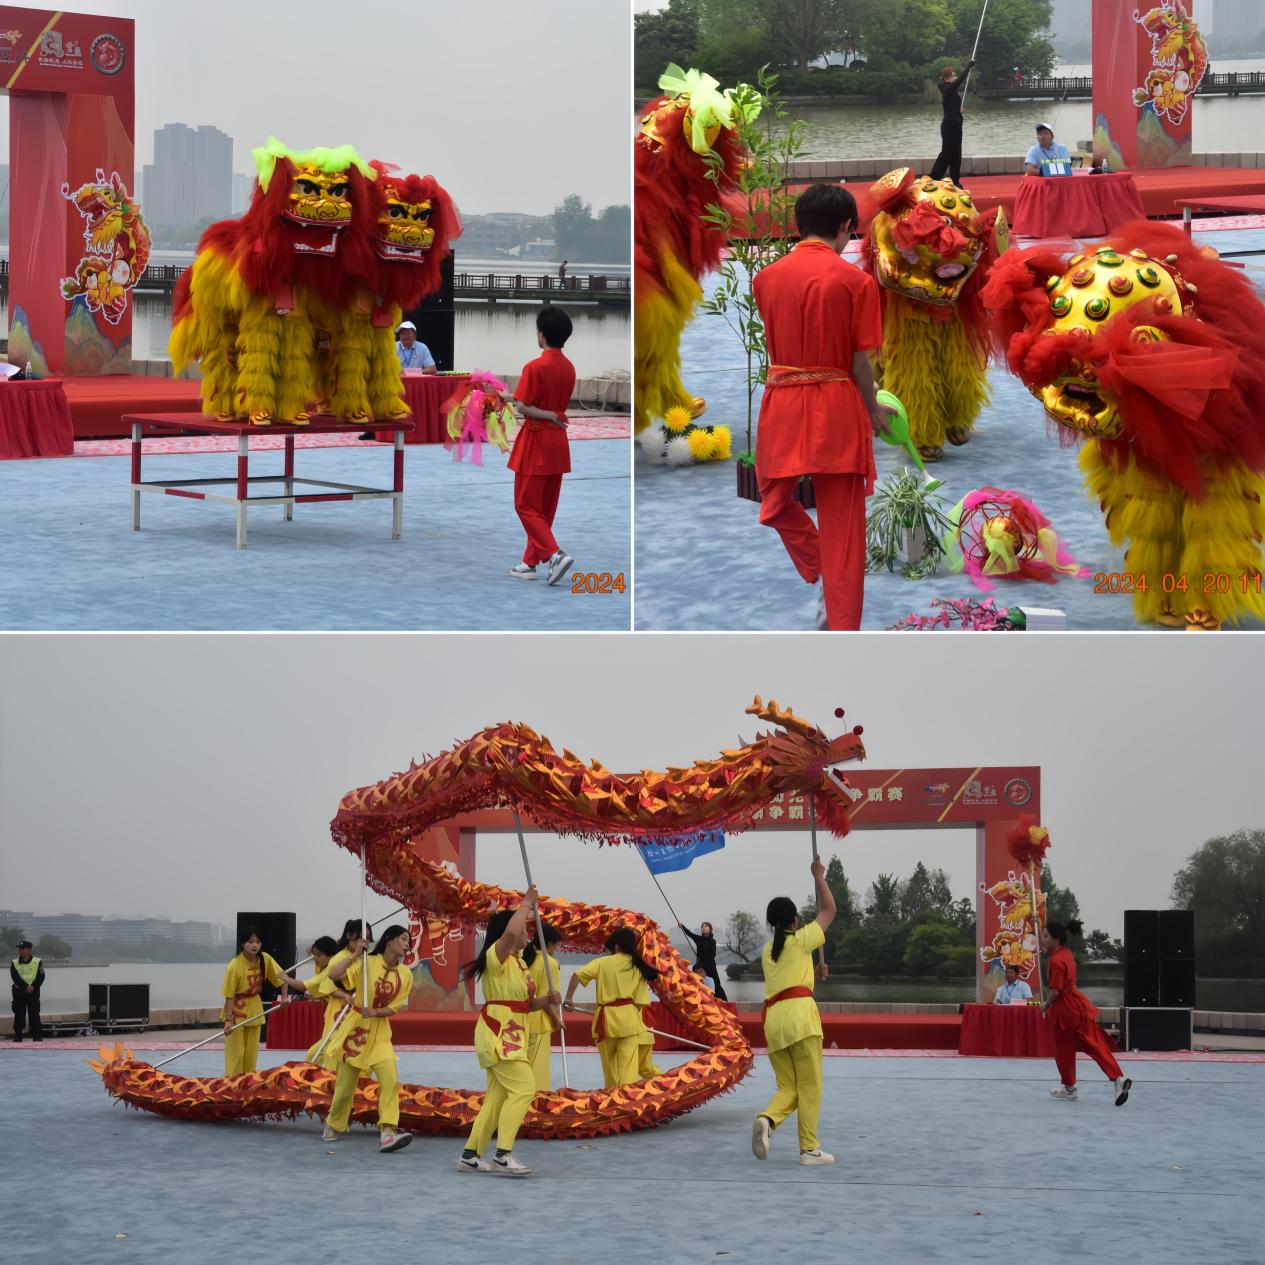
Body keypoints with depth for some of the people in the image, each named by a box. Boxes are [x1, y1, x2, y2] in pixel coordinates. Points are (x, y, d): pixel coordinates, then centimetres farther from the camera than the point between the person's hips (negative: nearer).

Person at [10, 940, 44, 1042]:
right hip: (19, 991, 1)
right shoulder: (14, 963, 4)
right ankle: (17, 1035, 4)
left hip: (33, 991, -1)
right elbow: (15, 977, -7)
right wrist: (26, 987, -19)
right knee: (19, 1014, 0)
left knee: (34, 1014, -3)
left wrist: (33, 986, -19)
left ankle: (37, 1035, -1)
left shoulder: (37, 962, 0)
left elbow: (41, 977, -6)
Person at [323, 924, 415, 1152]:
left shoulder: (405, 975, -1)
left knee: (390, 1079, -18)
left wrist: (375, 1012, -21)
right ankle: (334, 1126, 32)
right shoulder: (367, 963, -11)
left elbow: (394, 1007, -3)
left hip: (380, 1033, 3)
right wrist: (354, 955, -19)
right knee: (345, 1085, 6)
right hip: (355, 1028, -3)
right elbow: (333, 975, -20)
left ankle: (387, 1133, -24)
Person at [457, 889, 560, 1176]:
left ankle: (470, 1156, 18)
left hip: (512, 1035, 10)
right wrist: (527, 903, -20)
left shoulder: (519, 962, 17)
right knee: (523, 1088, -17)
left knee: (498, 1096, 12)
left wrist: (547, 1000, 1)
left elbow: (526, 1003, 22)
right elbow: (510, 932, -35)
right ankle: (503, 1156, -19)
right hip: (497, 1034, -10)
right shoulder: (496, 955, -12)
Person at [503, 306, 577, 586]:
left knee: (526, 506, -1)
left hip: (536, 442, -7)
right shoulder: (569, 368, 6)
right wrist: (513, 397, 6)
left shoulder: (535, 367, -18)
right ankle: (530, 563, 19)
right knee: (546, 508, 13)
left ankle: (555, 554, -16)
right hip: (559, 441, 7)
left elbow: (523, 408, -20)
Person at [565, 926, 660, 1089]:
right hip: (628, 1018, 0)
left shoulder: (603, 962, 4)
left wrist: (568, 999, 2)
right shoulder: (639, 967, 7)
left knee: (609, 1066, 18)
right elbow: (639, 1002, 4)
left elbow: (577, 975, -7)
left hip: (606, 1018, 0)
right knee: (628, 1067, -4)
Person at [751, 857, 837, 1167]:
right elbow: (829, 910, 12)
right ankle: (809, 1149, -1)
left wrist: (813, 972, 39)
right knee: (809, 1087, 1)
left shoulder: (767, 951, 20)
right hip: (799, 1014, -6)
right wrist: (819, 876, 21)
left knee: (788, 1088, 8)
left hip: (772, 1019, 6)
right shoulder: (800, 941, 3)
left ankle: (766, 1120, -22)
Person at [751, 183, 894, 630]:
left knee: (777, 503, 24)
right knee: (842, 529, 4)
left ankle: (822, 578, 11)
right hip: (837, 408, -2)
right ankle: (843, 631, 6)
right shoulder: (855, 281, -8)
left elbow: (775, 345, 8)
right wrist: (872, 410, 11)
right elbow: (860, 361, -7)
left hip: (782, 406, 2)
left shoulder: (767, 277, 1)